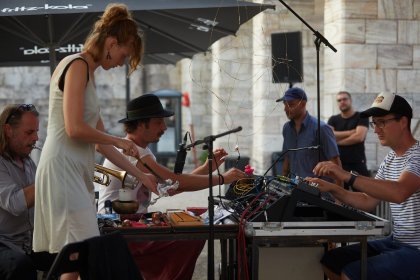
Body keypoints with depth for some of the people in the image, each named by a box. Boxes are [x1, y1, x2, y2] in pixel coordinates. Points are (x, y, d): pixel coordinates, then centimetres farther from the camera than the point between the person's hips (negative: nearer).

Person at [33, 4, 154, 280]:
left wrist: (141, 175, 22)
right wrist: (118, 141, -4)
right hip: (63, 168, -9)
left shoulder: (88, 73, 21)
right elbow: (74, 129, -19)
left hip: (77, 173, 9)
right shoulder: (77, 65, -8)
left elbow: (100, 142, 22)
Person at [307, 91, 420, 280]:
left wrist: (346, 176, -38)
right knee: (330, 261, 6)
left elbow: (399, 192, -36)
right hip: (395, 242, 9)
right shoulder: (390, 159, 13)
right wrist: (332, 189, -1)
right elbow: (368, 202, 14)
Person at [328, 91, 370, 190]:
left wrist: (337, 141, -2)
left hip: (357, 165, -3)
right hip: (338, 164, 3)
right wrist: (351, 132, -7)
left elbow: (359, 137, -10)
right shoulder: (333, 120, 15)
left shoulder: (361, 117, 5)